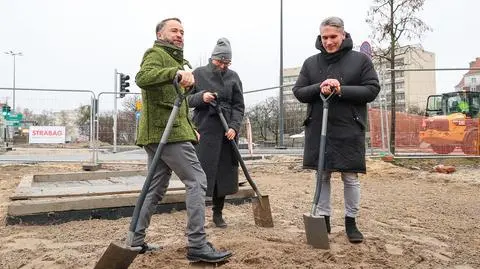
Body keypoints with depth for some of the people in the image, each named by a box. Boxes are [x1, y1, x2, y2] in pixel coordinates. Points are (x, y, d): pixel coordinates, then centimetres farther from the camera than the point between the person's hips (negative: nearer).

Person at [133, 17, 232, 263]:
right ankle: (197, 245, -12)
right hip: (166, 131, -10)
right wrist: (176, 71, -37)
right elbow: (142, 77, -25)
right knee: (196, 181, -13)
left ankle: (135, 240, 18)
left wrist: (190, 128, 24)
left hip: (158, 132, 10)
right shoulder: (156, 54, -1)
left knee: (156, 188, 12)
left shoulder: (174, 59, 29)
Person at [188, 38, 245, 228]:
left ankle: (218, 213, 19)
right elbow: (187, 99, 5)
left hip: (226, 132, 2)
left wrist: (234, 127, -10)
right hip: (204, 130, -2)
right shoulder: (198, 74, 4)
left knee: (224, 173, 6)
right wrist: (201, 97, -16)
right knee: (200, 173, -5)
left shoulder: (233, 77, 8)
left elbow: (239, 106, 6)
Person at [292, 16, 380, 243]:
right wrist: (318, 88, -14)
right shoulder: (311, 63, 8)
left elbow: (372, 90, -3)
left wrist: (342, 90, -17)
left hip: (349, 131, -2)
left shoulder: (360, 59, 1)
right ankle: (323, 219, 22)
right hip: (318, 130, 2)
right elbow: (298, 92, 6)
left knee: (351, 178, 6)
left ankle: (351, 222, 21)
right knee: (322, 176, 10)